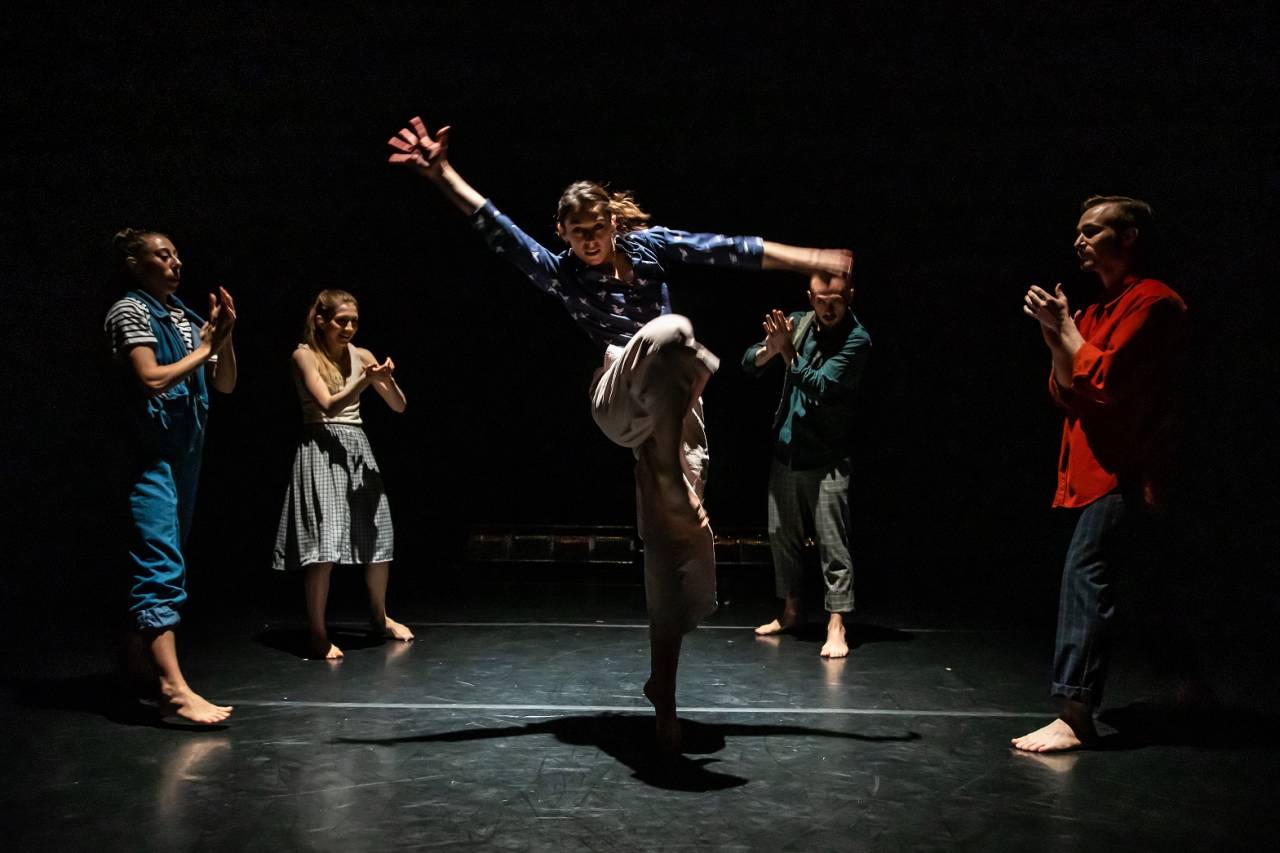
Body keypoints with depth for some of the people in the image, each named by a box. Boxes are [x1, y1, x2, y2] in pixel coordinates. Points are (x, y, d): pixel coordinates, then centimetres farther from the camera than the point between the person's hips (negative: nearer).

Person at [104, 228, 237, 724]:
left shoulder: (184, 316, 15)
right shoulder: (130, 311, -6)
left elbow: (226, 385, 13)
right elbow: (152, 380, -19)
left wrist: (224, 336, -1)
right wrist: (204, 348, -9)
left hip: (185, 453, 8)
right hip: (149, 454, -8)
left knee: (164, 560, 14)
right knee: (161, 566, -15)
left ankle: (142, 656, 27)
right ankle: (174, 688, -20)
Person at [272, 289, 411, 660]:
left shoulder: (360, 355, 8)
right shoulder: (305, 355, -5)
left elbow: (399, 406, 7)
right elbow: (330, 405, -16)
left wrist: (388, 379, -13)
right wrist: (365, 380, -28)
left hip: (357, 448, 6)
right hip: (321, 450, -5)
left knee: (378, 535, 10)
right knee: (325, 542, -14)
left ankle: (380, 617, 29)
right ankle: (316, 633, -5)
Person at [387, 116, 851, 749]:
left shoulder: (649, 243, 9)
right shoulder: (561, 274, 6)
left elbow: (728, 251, 7)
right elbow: (499, 232, -2)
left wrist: (809, 260, 7)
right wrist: (444, 177, -11)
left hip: (667, 409, 2)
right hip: (619, 402, -2)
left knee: (674, 544, -1)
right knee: (670, 332, -34)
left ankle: (663, 695, 13)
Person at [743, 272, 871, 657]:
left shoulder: (857, 339, -12)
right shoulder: (799, 322, 4)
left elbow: (820, 386, -21)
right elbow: (748, 363, 1)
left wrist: (787, 349, -24)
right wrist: (769, 349, -20)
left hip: (827, 459, -6)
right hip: (786, 449, 6)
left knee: (832, 543, -7)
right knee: (781, 535, 14)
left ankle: (836, 626, -5)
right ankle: (790, 611, 28)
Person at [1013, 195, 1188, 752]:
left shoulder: (1152, 302, -9)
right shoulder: (1097, 311, 18)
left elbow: (1105, 381, -20)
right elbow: (1067, 394, 13)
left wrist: (1065, 327, -9)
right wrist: (1055, 334, 0)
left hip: (1123, 473, -10)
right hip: (1095, 471, 10)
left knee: (1085, 576, -16)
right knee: (1090, 581, 12)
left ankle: (1074, 715, -17)